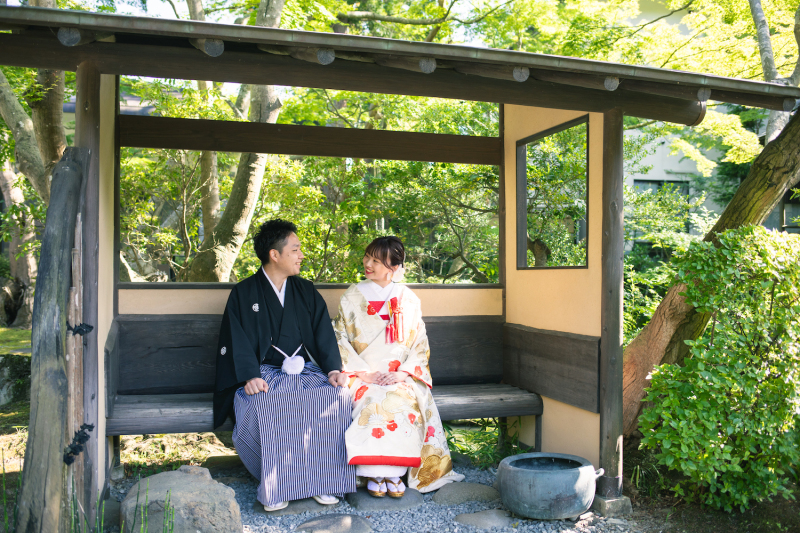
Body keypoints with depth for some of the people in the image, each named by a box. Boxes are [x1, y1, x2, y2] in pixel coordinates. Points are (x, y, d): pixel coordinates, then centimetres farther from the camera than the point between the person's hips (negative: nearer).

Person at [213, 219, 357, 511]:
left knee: (338, 396, -28)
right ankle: (275, 485, -19)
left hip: (306, 370, 3)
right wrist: (250, 376, -21)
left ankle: (322, 477, -16)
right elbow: (238, 340, -3)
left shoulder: (306, 291, 16)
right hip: (265, 373, -2)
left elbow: (324, 334, 9)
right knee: (260, 405, -36)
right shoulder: (244, 293, 6)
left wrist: (333, 369, -9)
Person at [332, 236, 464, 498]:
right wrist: (364, 373, -10)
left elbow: (419, 344, 7)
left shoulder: (408, 300, 9)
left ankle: (394, 472, -21)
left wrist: (402, 373, -10)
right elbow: (340, 339, 3)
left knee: (406, 401, -31)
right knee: (372, 401, -32)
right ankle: (374, 473, -23)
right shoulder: (352, 297, 8)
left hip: (401, 376, 0)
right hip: (362, 375, 0)